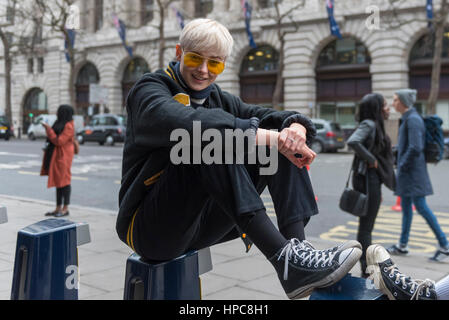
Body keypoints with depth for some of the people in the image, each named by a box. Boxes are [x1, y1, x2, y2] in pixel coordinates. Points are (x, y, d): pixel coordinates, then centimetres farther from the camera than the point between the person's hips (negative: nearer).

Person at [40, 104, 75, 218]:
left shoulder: (68, 126, -15)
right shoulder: (61, 123, 15)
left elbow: (59, 141, -19)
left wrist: (49, 129, -16)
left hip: (63, 157, -10)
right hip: (57, 156, 10)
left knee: (64, 181, -5)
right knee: (58, 181, 11)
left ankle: (65, 208, 2)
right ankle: (58, 208, 17)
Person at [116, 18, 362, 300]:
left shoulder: (217, 98, 15)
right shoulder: (149, 90, -6)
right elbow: (186, 123, -30)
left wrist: (296, 126, -22)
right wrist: (268, 137, -34)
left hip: (201, 224, 6)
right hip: (150, 228, -6)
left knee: (282, 145, -6)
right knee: (211, 139, -31)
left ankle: (298, 246, -24)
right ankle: (284, 259, -37)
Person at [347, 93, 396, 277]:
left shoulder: (375, 125, 16)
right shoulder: (368, 124, -13)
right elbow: (352, 142, -33)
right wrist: (371, 159, -21)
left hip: (373, 180, 10)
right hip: (368, 179, -10)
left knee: (366, 226, 15)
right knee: (366, 226, -3)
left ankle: (367, 267, 26)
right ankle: (367, 271, 4)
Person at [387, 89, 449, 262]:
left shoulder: (413, 119, -17)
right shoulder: (408, 118, 14)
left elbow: (415, 147, -26)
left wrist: (403, 165, -15)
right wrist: (401, 165, 16)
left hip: (413, 171, -10)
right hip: (407, 171, 10)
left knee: (421, 207, -7)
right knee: (405, 206, 14)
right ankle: (402, 245, 23)